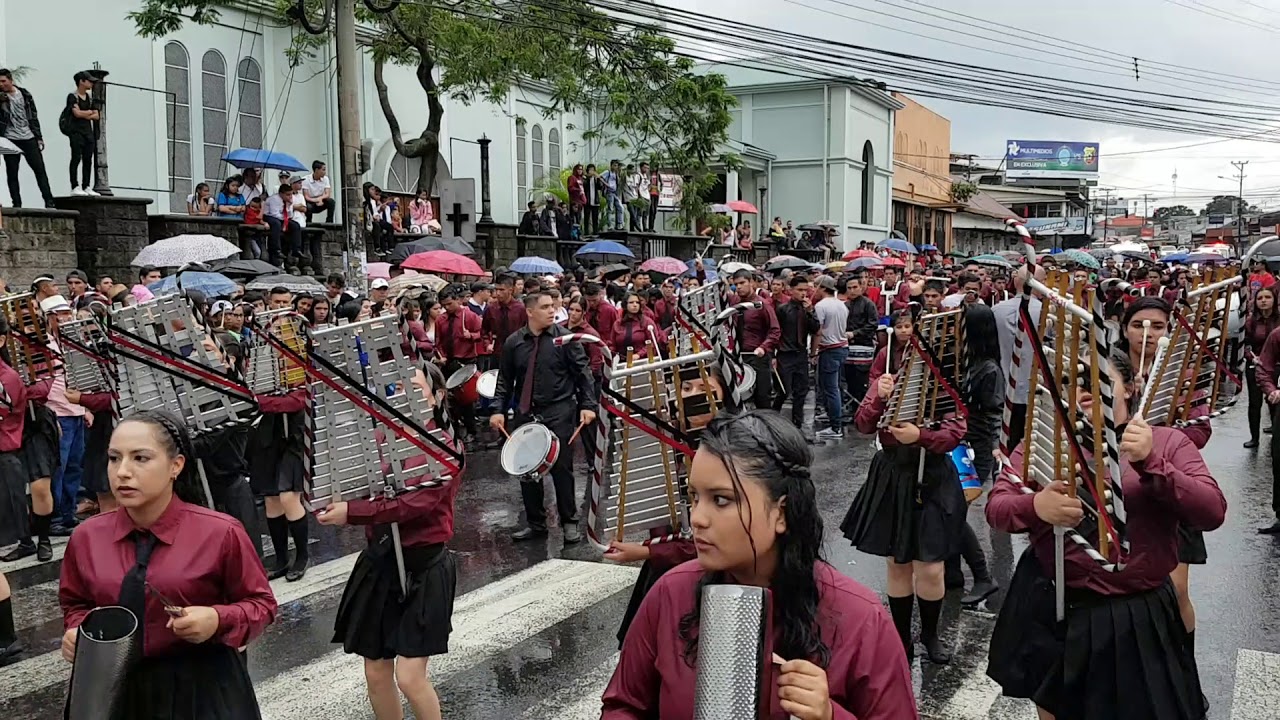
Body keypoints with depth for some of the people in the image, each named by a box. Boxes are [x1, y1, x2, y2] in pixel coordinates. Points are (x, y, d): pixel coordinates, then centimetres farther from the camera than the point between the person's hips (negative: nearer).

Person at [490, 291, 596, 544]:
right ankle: (535, 523, 20)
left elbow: (582, 372, -1)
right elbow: (504, 380, 9)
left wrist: (587, 405, -9)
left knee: (561, 467, -2)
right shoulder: (513, 343, 4)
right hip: (525, 412, 3)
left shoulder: (564, 338, -2)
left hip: (559, 411, -3)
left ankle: (569, 523, 11)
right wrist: (498, 410, -1)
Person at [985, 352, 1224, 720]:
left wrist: (1151, 464, -25)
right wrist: (1034, 507, -26)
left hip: (1136, 617, -1)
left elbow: (1212, 513, -12)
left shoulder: (1168, 442, 0)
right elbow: (995, 508, -4)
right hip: (1050, 610, 1)